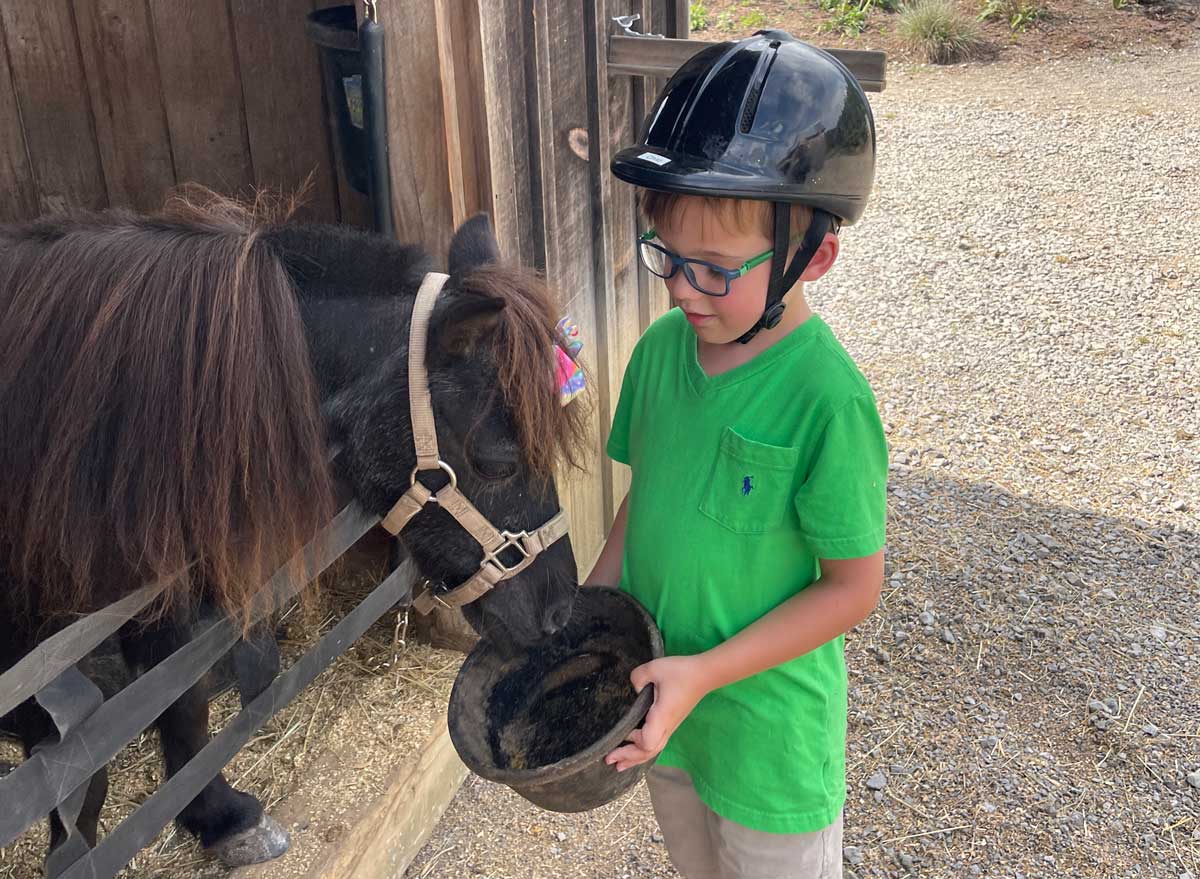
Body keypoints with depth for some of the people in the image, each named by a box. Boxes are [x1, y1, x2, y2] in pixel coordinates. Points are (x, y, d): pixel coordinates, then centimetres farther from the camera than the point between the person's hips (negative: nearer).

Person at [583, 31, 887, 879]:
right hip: (660, 703, 6)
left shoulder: (826, 398, -27)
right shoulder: (661, 348, -9)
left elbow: (853, 587, -19)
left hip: (766, 731, -5)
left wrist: (705, 671, -23)